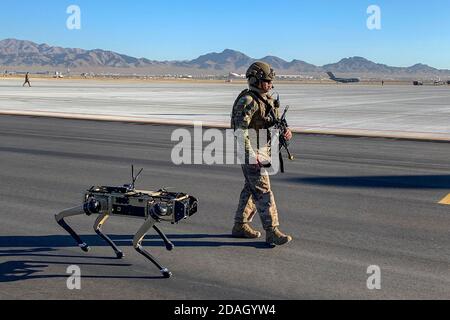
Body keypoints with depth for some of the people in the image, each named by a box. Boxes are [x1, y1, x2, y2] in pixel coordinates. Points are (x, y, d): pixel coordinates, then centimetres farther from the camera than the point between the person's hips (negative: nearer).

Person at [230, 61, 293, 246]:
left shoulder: (267, 99, 12)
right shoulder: (247, 101, -17)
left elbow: (275, 123, 20)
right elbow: (240, 131, -23)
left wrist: (285, 131, -3)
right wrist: (252, 157, -25)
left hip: (263, 151, 9)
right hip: (251, 151, -9)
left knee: (251, 188, 14)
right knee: (263, 191, -9)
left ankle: (240, 226, 24)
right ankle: (272, 232, -6)